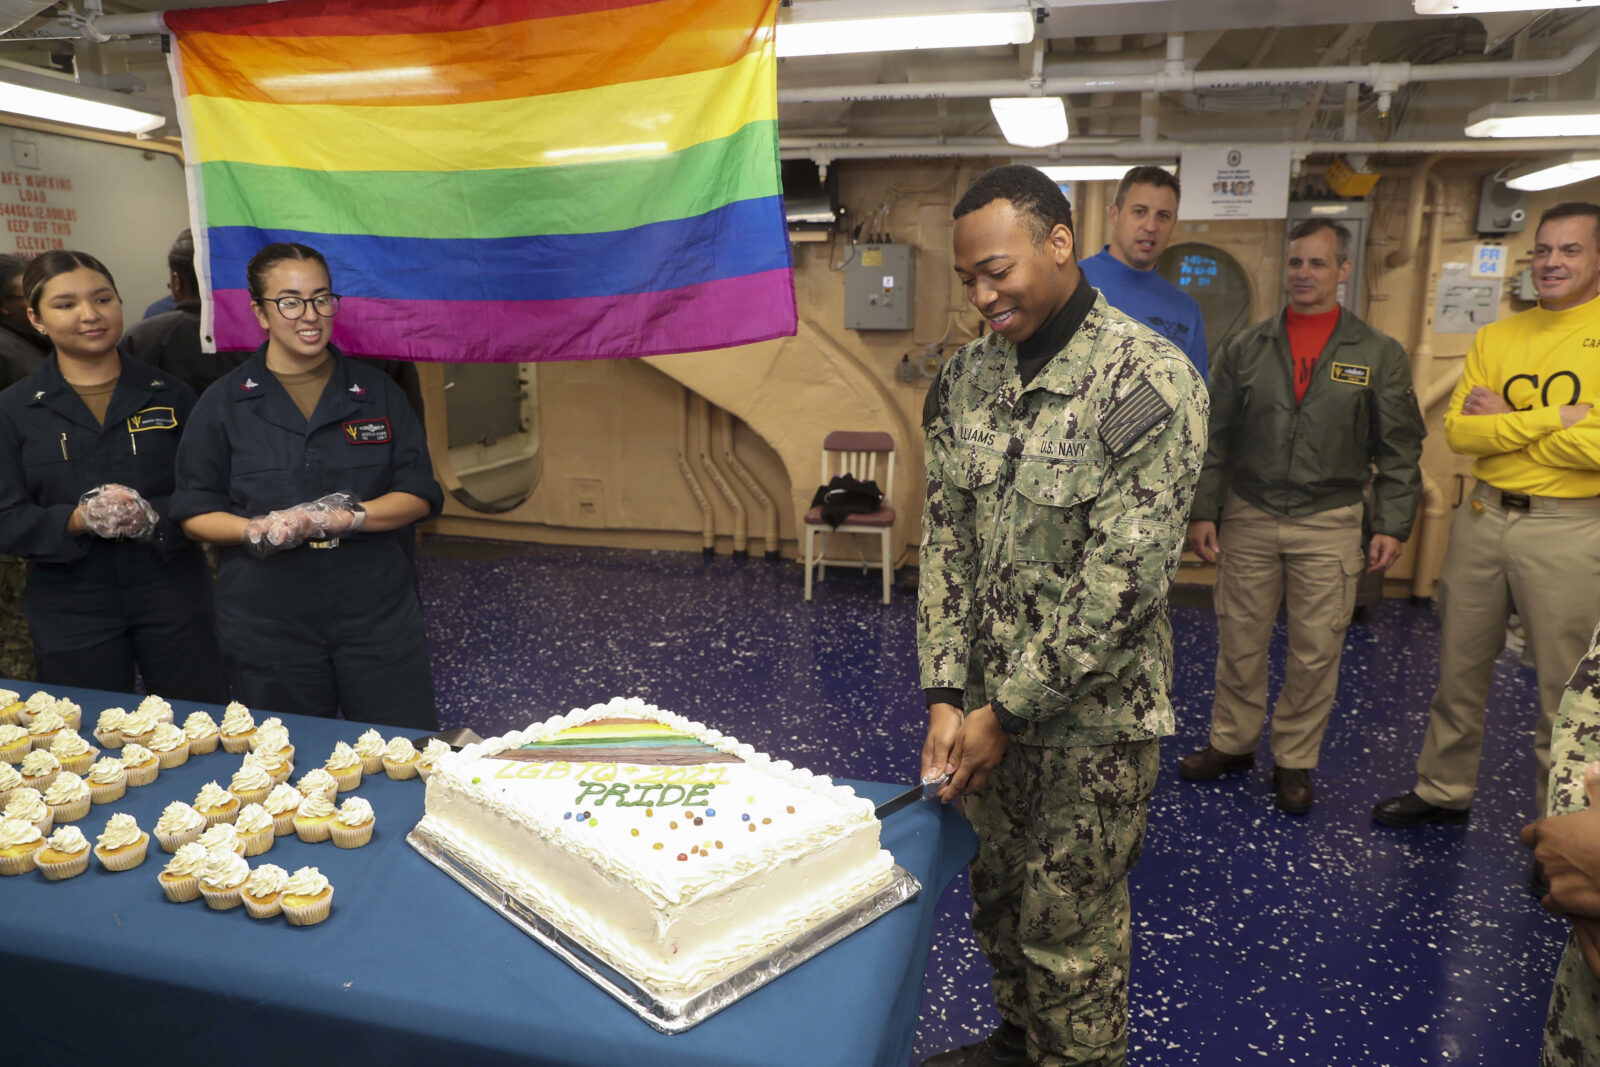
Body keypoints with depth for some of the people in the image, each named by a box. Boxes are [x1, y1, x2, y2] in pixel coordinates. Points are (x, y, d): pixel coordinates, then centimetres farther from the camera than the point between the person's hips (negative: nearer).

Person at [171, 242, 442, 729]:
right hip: (268, 628, 0)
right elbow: (195, 512, 4)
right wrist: (258, 530, -16)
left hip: (378, 615, 0)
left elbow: (419, 495, 1)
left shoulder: (377, 392, 6)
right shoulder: (223, 403, 4)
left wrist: (350, 518, -16)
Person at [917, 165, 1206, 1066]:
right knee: (999, 891, 23)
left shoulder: (1150, 381, -18)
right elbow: (947, 537, 1)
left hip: (1091, 713, -6)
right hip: (991, 698, 6)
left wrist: (1010, 713, -16)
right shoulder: (969, 376, 1)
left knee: (1070, 929, 10)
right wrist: (948, 696, -6)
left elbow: (1124, 580, -20)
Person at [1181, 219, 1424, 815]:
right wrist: (1203, 510, 0)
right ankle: (1233, 742, 26)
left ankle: (1295, 761, 22)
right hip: (1248, 518, 1)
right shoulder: (1245, 349, 5)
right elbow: (1213, 437, 5)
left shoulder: (1379, 355, 3)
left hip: (1329, 524, -1)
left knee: (1316, 651, 5)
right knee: (1239, 642, 8)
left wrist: (1392, 524, -3)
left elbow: (1398, 449, 4)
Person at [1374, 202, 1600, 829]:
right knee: (1460, 671, 15)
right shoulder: (1495, 338, 8)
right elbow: (1457, 431, -2)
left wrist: (1506, 424, -10)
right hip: (1482, 517, 4)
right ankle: (1444, 791, 33)